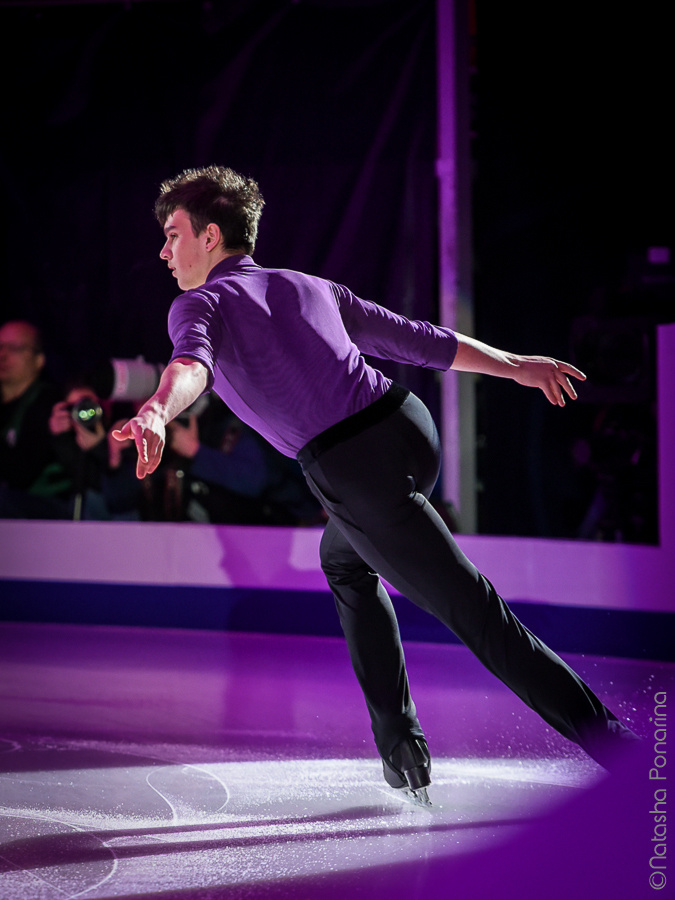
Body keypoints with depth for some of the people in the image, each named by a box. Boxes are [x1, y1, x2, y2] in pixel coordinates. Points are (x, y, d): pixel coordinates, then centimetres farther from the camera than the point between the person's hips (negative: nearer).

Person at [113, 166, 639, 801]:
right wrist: (514, 365, 36)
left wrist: (157, 413, -40)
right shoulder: (308, 286, 24)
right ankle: (399, 743, 28)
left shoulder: (198, 304, 5)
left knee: (476, 615, -4)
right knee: (344, 561, 32)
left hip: (353, 471, -7)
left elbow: (192, 363, -19)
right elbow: (415, 337, 27)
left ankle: (617, 748, -7)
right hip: (411, 425, 7)